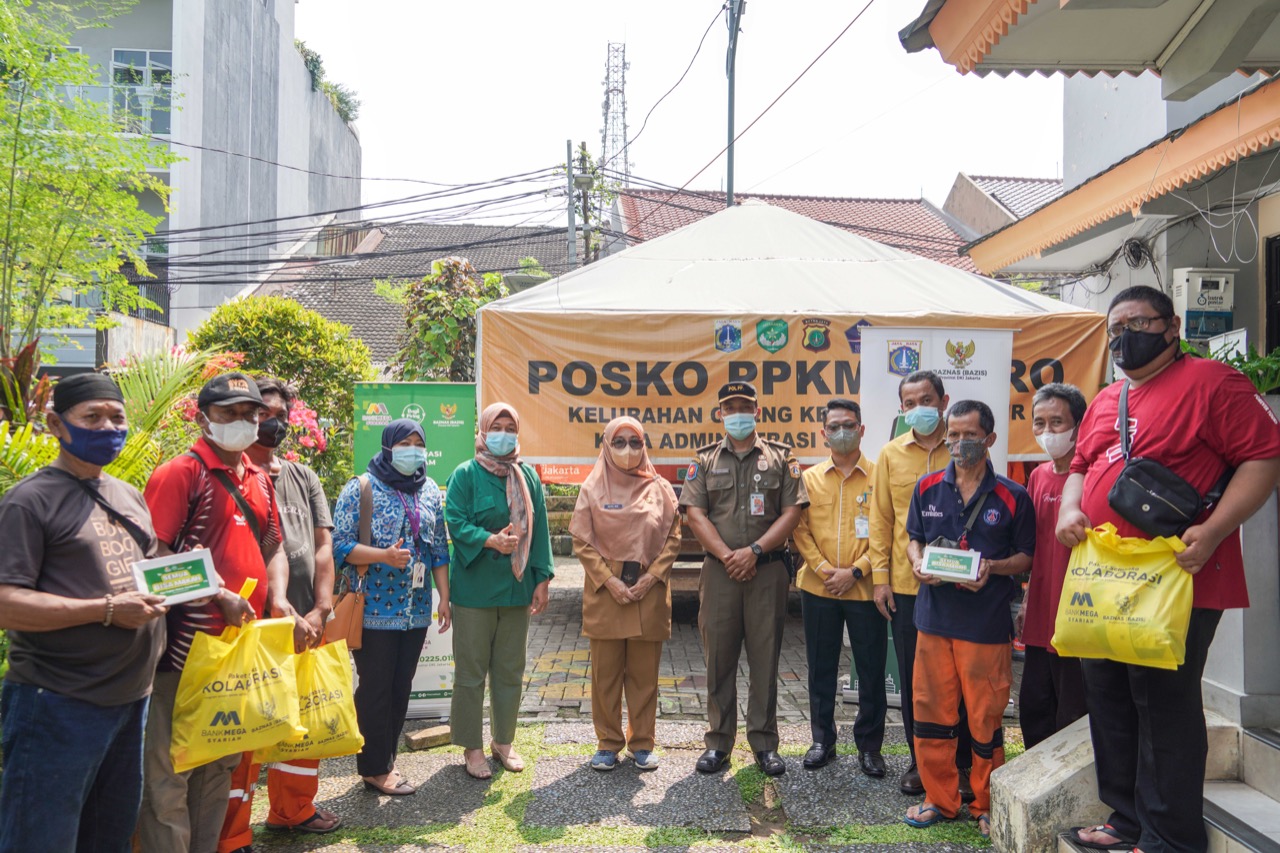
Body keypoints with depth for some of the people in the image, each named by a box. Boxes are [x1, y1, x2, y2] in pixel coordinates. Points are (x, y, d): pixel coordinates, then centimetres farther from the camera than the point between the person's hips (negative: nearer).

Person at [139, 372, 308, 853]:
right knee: (170, 765, 2)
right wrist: (221, 596, -20)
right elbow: (155, 554, -15)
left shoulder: (259, 479, 13)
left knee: (223, 762, 19)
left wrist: (278, 600, -1)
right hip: (189, 646, -8)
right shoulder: (180, 473, -9)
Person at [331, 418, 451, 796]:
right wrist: (384, 556, -24)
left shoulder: (429, 490, 10)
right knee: (375, 690, 2)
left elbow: (440, 547, 13)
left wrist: (444, 596, 8)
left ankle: (385, 760, 26)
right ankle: (375, 769, 17)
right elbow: (340, 544, -11)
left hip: (416, 609, 5)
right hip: (374, 608, -5)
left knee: (401, 690, 12)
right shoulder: (361, 488, -6)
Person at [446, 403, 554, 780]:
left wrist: (542, 579, 3)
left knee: (510, 670, 12)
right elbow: (456, 522, -10)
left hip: (516, 588, 4)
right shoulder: (466, 474, -2)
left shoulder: (528, 476, 9)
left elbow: (539, 529, 9)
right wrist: (490, 540, -27)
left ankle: (503, 741, 27)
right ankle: (472, 747, 18)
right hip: (474, 589, -4)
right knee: (471, 671, 4)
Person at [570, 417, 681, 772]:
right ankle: (608, 743, 18)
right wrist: (610, 580, -11)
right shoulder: (592, 488, 2)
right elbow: (581, 541, -1)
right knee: (605, 672, 6)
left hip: (649, 592, 1)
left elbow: (673, 538, 3)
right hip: (604, 592, 0)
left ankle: (642, 743, 20)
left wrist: (651, 577, -9)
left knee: (644, 673, 7)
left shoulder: (660, 489, 4)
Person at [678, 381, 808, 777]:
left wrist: (754, 550, -11)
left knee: (765, 658, 5)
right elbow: (695, 512, 1)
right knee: (719, 658, 6)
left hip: (767, 571, 0)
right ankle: (718, 741, 17)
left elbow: (792, 511, -1)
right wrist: (727, 555, -10)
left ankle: (764, 742, 17)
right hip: (718, 572, 1)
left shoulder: (781, 458, 7)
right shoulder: (705, 460, 9)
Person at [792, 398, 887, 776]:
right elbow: (800, 530, 2)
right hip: (818, 588, 2)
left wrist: (856, 571, -12)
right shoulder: (810, 478, 7)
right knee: (821, 667, 11)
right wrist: (824, 569, -10)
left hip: (865, 588, -2)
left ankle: (869, 745, 21)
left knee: (871, 669, 6)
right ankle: (822, 740, 24)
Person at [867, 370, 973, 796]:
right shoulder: (891, 454, 6)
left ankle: (965, 762, 22)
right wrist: (881, 577, 2)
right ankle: (920, 760, 25)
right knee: (913, 677, 11)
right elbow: (880, 519, 6)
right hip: (906, 584, 2)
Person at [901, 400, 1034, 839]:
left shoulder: (1013, 497, -3)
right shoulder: (928, 488, 6)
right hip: (934, 617, 3)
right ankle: (939, 799, 25)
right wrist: (918, 563, -6)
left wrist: (993, 567, -15)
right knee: (932, 713, 8)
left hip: (987, 624, -3)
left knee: (986, 719, 6)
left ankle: (987, 806, 26)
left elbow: (1026, 557, 4)